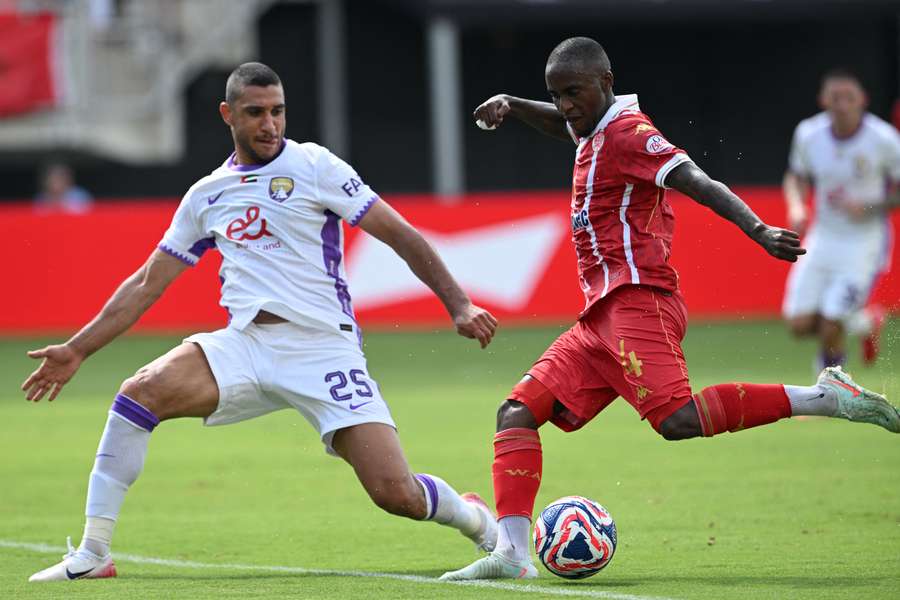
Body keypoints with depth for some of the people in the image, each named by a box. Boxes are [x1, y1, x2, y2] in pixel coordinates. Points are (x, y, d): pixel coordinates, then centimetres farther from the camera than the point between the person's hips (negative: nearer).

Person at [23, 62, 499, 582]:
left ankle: (476, 518, 22)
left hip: (324, 347, -3)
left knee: (397, 494, -15)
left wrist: (459, 306, -8)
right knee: (139, 392, -23)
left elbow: (401, 236, 1)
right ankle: (91, 555, -16)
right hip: (245, 345, 4)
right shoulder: (206, 196, 15)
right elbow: (146, 285, 22)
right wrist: (77, 350, 18)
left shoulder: (313, 166, 2)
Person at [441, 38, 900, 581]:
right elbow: (563, 125, 46)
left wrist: (758, 230, -36)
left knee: (677, 419, -28)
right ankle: (512, 553, -7)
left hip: (637, 302, -10)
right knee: (517, 413, 2)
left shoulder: (627, 132, -8)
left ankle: (826, 398, -22)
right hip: (602, 317, 10)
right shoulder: (596, 130, 20)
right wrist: (513, 106, 27)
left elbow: (699, 184, -21)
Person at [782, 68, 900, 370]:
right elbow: (796, 176, 14)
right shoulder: (808, 134, -4)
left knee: (831, 327, -13)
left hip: (865, 241, -4)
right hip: (823, 239, 4)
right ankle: (866, 323, 25)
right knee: (800, 323, -4)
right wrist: (796, 207, -5)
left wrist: (868, 207, -20)